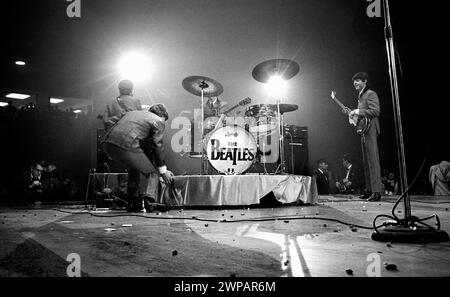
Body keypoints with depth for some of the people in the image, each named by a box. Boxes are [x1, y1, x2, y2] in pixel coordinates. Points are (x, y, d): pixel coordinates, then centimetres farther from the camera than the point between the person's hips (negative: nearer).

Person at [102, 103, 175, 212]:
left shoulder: (133, 113, 32)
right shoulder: (158, 121, 12)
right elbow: (158, 146, 11)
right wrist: (163, 171, 19)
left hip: (107, 143, 8)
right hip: (126, 146, -7)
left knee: (135, 167, 29)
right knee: (152, 172, 12)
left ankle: (133, 203, 30)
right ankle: (148, 201, -3)